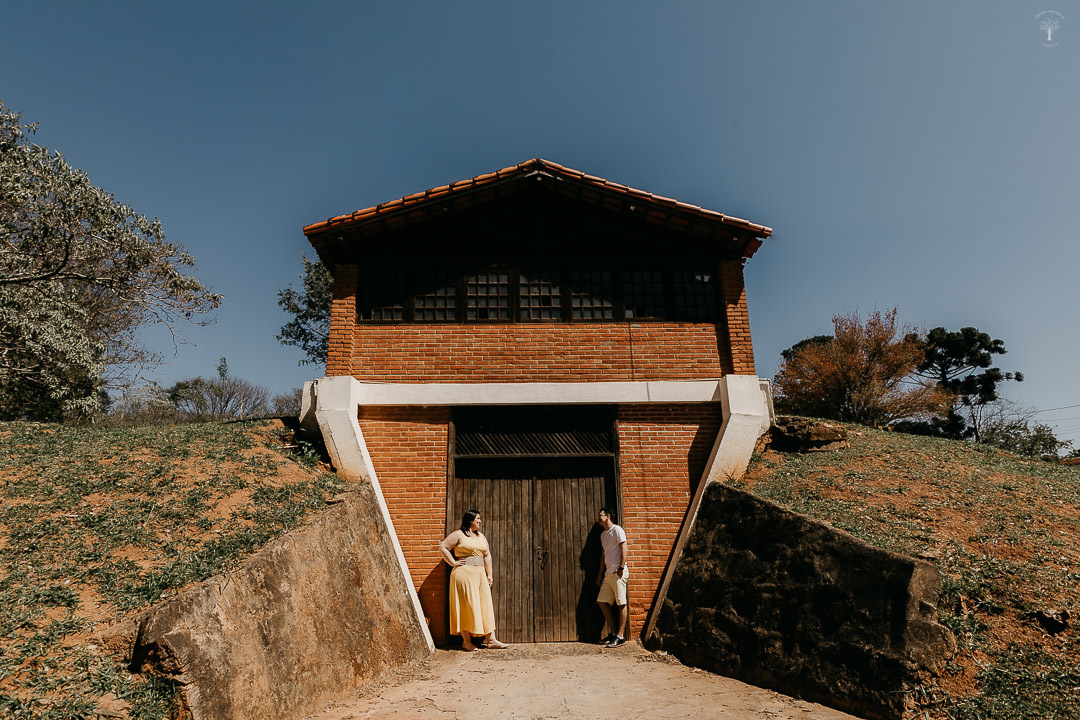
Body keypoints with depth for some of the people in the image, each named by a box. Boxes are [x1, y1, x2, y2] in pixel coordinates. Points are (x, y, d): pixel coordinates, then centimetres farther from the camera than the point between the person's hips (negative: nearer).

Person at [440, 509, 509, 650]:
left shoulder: (481, 536, 17)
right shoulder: (458, 535, -3)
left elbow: (487, 555, 20)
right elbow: (442, 547, -8)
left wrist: (489, 574, 15)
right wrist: (453, 563, -9)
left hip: (480, 574, 7)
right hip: (464, 574, -7)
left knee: (486, 606, 4)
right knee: (466, 606, -3)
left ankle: (491, 640, 7)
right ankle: (466, 641, 5)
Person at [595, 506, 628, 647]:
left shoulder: (617, 530, -5)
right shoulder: (603, 534, 19)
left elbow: (624, 549, -12)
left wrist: (621, 568, -19)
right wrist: (600, 575, 19)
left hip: (618, 572, -9)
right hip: (608, 573, 9)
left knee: (621, 604, -4)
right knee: (602, 602, 7)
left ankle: (620, 636, 0)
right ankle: (613, 633, 16)